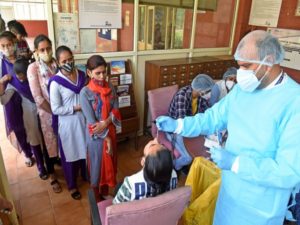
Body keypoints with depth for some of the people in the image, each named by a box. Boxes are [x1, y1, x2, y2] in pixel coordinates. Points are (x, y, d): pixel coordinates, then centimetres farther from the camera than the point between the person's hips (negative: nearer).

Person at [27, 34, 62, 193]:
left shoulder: (58, 64, -2)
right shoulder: (33, 68, -12)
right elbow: (38, 98, -15)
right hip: (47, 113, -3)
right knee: (50, 144, 12)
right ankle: (52, 176, 32)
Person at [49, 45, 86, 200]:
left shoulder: (82, 75, -3)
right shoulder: (56, 83, -18)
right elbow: (56, 109, -16)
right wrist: (76, 107, -19)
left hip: (84, 120, 5)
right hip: (67, 124, -4)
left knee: (85, 150, 21)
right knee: (70, 154, 13)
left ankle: (86, 175, 46)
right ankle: (72, 185, 34)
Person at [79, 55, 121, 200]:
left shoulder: (110, 87, -3)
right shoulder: (85, 92, -18)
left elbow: (116, 110, -4)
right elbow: (91, 120, -19)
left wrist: (106, 122, -22)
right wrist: (106, 137, -17)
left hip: (110, 132, 5)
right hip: (96, 136, -5)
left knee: (109, 162, 20)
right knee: (97, 164, 13)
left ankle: (105, 192, 44)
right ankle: (96, 196, 36)